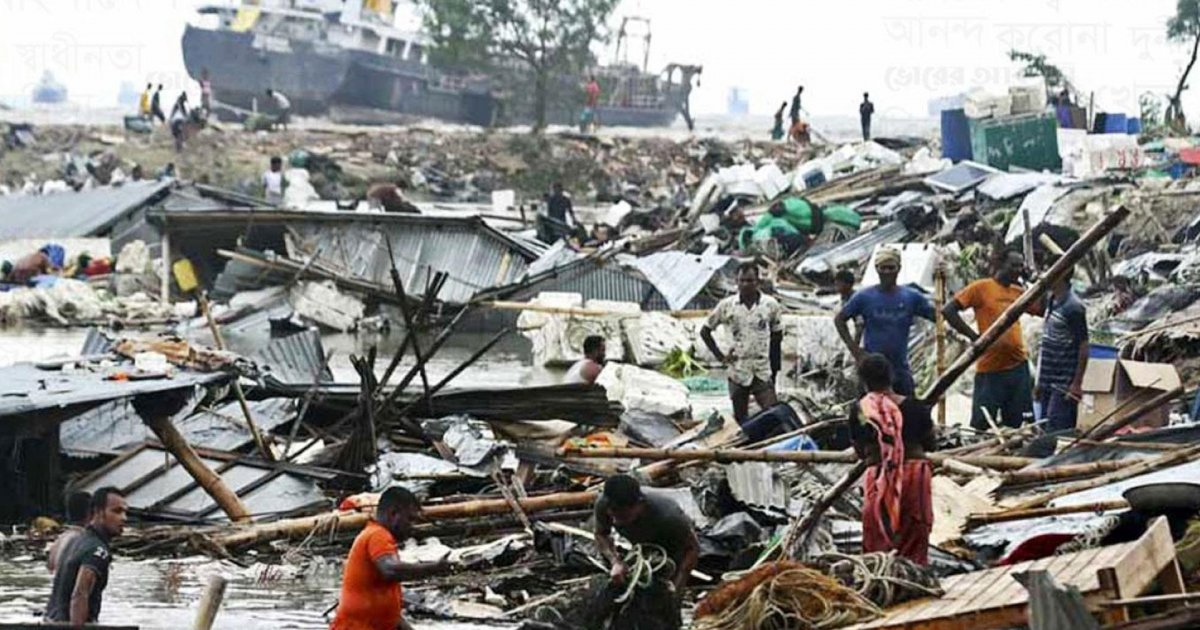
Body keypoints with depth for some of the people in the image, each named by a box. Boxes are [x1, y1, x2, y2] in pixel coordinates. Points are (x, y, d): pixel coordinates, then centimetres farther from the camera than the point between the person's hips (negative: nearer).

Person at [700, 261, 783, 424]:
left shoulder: (770, 305, 0)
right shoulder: (726, 306, 0)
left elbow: (777, 336, 10)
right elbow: (705, 331, 9)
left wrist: (775, 367, 8)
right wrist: (720, 356, 1)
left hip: (763, 372, -1)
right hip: (738, 372, 1)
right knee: (740, 419, 8)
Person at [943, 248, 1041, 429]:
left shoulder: (1018, 292, 11)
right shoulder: (981, 287, -5)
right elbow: (948, 310, -10)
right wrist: (973, 336, -14)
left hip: (1018, 367, 6)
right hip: (990, 370, -5)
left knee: (1016, 425, 11)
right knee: (981, 426, -1)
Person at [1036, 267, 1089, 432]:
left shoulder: (1073, 308, -15)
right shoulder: (1051, 302, 12)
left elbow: (1083, 348, -15)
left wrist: (1077, 383, -17)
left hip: (1064, 385, -9)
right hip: (1048, 381, 9)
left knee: (1056, 431, -12)